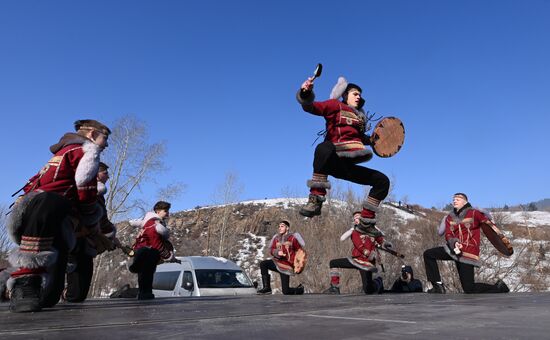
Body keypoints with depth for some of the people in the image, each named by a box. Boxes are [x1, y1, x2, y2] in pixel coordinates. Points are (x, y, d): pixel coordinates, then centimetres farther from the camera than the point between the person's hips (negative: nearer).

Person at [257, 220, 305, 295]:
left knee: (286, 291, -6)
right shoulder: (276, 238, 4)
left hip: (287, 265, -4)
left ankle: (300, 289, 27)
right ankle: (266, 288, -14)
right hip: (277, 262, 5)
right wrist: (277, 252, -20)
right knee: (263, 264, -23)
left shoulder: (292, 238, -8)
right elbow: (271, 250, 2)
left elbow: (299, 251, 0)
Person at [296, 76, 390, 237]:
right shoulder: (335, 105, 10)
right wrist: (306, 93, -27)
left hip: (348, 166, 8)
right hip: (334, 161, -7)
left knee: (382, 180, 6)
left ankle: (366, 222, 10)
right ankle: (315, 200, -41)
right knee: (324, 147, -42)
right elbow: (310, 107, -6)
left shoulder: (360, 116, 30)